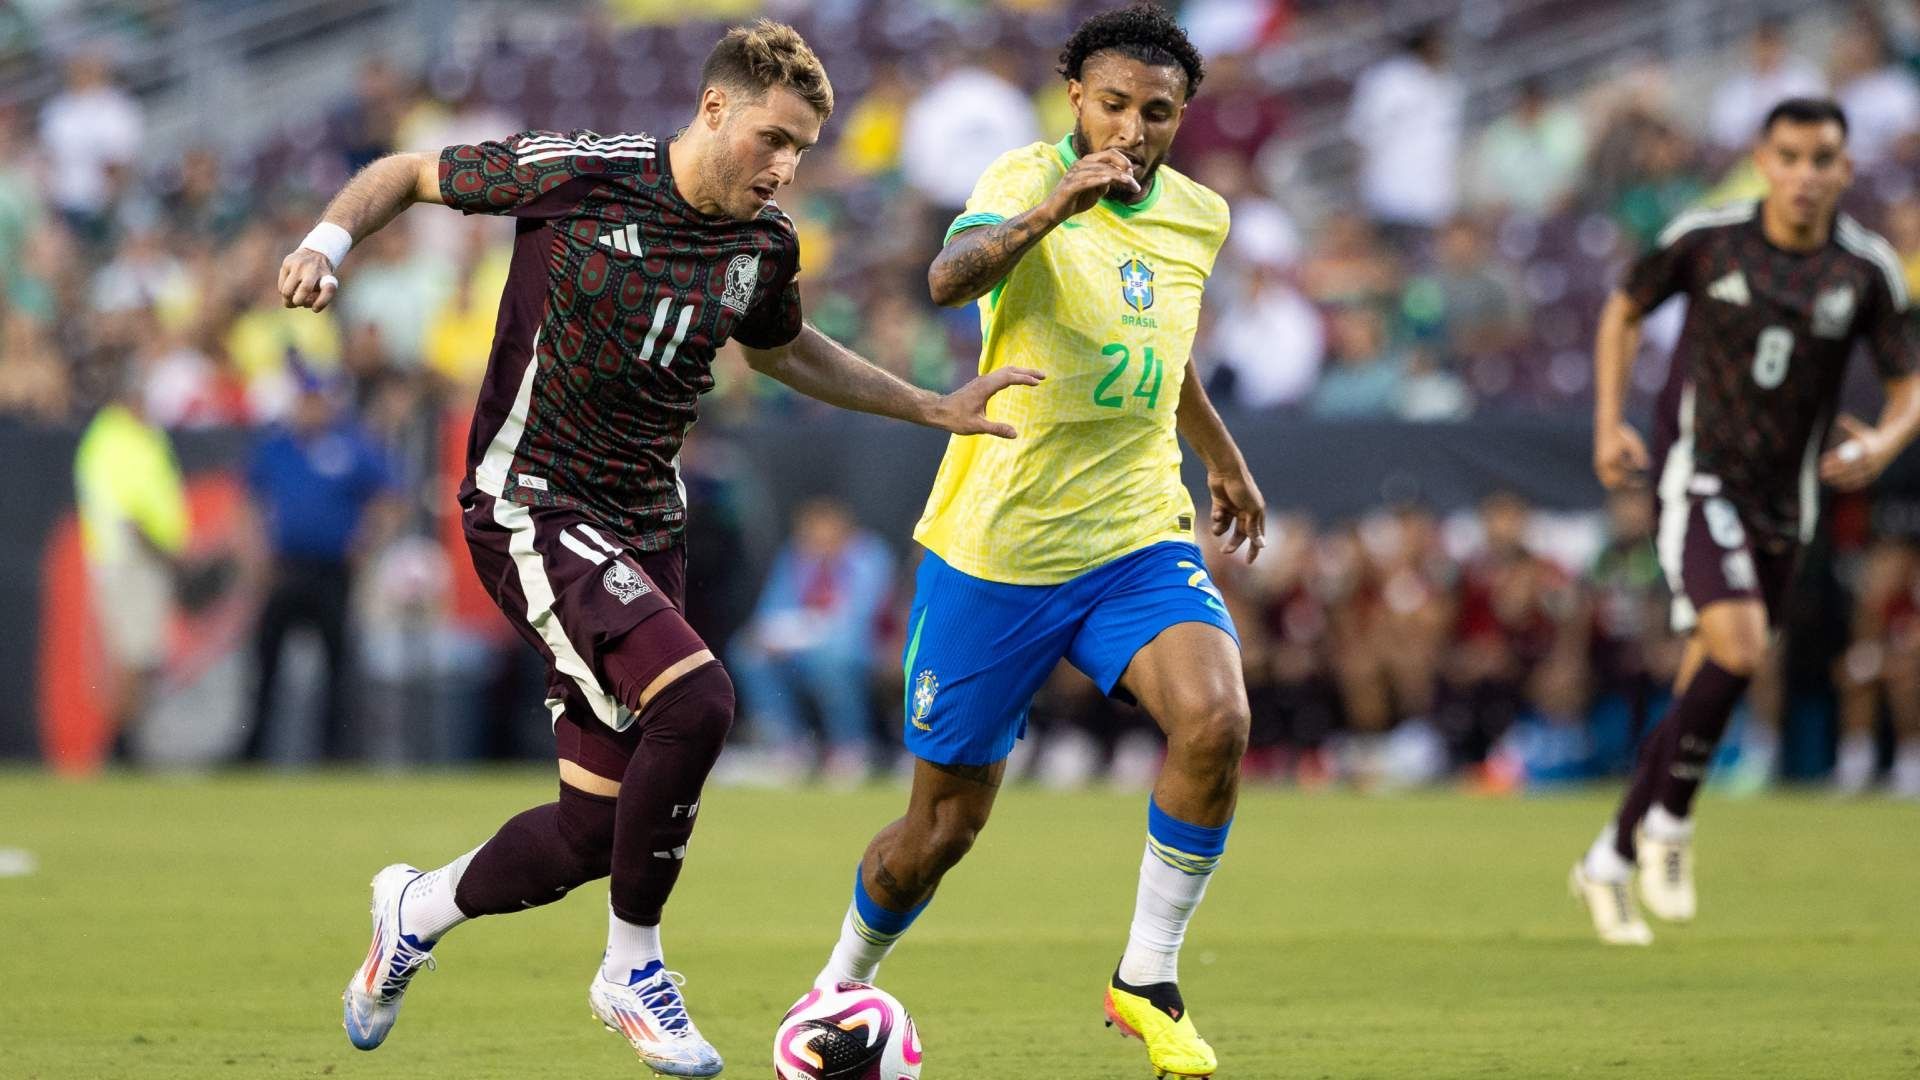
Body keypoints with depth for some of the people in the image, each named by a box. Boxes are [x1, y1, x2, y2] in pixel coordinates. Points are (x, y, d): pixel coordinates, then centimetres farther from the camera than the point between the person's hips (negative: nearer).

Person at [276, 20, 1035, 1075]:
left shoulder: (764, 246, 2)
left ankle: (417, 909, 33)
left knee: (595, 830, 3)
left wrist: (935, 408, 20)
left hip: (643, 530, 7)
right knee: (695, 700, -28)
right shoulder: (574, 172, -14)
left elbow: (782, 349, 24)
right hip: (529, 506, -7)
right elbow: (407, 173, -1)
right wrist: (329, 240, -19)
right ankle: (633, 971, -9)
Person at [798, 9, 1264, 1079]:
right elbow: (951, 277, -39)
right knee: (945, 826, 7)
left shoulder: (1197, 217, 3)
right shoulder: (1026, 183, -15)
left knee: (1216, 719, -26)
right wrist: (1053, 207, -56)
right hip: (995, 555, -4)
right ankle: (840, 989, 37)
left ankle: (1148, 981, -9)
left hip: (1138, 539, 4)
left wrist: (1224, 457, 35)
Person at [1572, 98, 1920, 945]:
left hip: (1783, 499, 4)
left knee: (1708, 687, 8)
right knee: (1736, 647, -24)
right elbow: (1625, 309, 9)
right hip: (1698, 476, -4)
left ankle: (1612, 860, 22)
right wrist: (1609, 422, -1)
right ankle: (1669, 822, -4)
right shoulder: (1707, 238, -7)